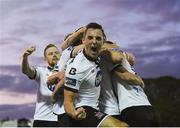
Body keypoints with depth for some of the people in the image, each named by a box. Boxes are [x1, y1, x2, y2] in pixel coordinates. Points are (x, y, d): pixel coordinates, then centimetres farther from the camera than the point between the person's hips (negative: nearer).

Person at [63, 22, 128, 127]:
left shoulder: (97, 56, 0)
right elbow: (68, 101, -23)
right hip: (82, 112, -9)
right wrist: (74, 113, -44)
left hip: (93, 110, 9)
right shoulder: (76, 66, -24)